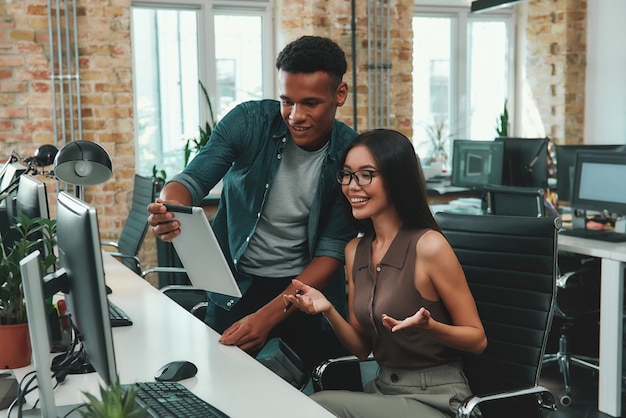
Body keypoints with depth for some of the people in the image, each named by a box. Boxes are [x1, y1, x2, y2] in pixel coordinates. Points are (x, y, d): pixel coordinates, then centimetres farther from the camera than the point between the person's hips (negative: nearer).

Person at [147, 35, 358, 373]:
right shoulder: (249, 121, -11)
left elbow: (333, 250, -14)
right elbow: (193, 179, -13)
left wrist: (268, 316, -24)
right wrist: (169, 208, -40)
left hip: (309, 287, 0)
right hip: (237, 285, 0)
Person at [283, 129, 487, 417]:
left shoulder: (428, 245, -15)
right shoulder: (355, 250, 6)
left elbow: (477, 339, -8)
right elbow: (362, 348, 9)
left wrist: (428, 326, -27)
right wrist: (328, 310, -9)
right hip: (382, 390, 5)